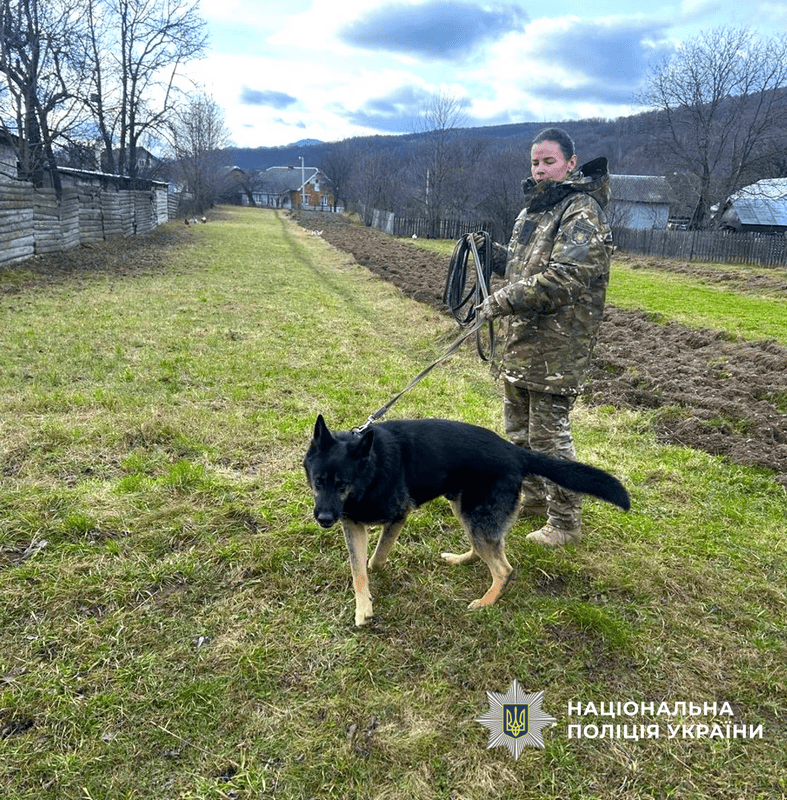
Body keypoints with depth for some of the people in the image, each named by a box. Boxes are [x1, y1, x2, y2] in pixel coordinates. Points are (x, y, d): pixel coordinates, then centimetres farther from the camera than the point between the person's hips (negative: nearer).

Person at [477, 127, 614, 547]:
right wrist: (492, 252, 10)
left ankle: (565, 521, 11)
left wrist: (502, 301, -23)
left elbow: (563, 279, -25)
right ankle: (533, 497, 38)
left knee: (548, 433, -4)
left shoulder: (582, 213, -14)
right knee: (519, 426, 19)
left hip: (556, 345, -10)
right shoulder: (533, 209, 17)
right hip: (521, 338, 10)